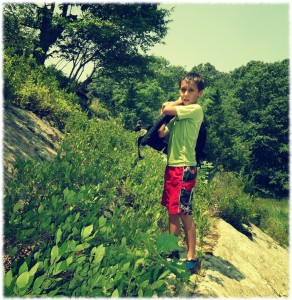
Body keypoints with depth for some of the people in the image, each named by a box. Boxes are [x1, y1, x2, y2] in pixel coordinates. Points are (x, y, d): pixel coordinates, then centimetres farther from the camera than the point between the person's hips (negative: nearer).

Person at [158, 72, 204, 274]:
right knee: (172, 211, 14)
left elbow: (166, 109, -15)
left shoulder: (195, 109, -9)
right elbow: (162, 133, 11)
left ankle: (192, 258, 10)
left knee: (185, 214, -3)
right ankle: (173, 251, 26)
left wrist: (177, 103, 6)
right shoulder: (180, 112, 15)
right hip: (172, 166, 8)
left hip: (185, 168, -8)